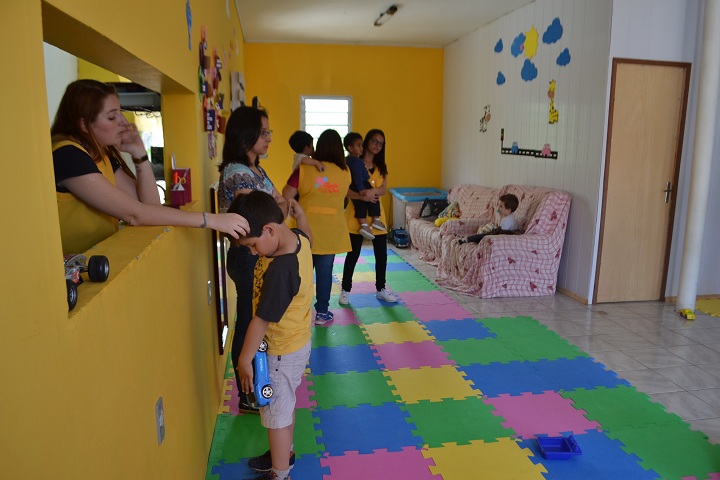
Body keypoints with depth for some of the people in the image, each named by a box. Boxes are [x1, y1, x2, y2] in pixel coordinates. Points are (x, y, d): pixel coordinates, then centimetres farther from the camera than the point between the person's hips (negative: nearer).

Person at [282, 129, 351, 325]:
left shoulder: (303, 170, -10)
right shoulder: (345, 173, -2)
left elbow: (286, 197, -8)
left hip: (306, 229, -1)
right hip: (331, 231, 1)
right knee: (325, 271, 10)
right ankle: (322, 312, 18)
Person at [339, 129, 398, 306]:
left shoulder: (381, 166, 10)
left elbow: (384, 189, -3)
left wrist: (372, 191, -23)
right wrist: (361, 196, -30)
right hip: (356, 213, -5)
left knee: (381, 254, 8)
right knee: (353, 254, 2)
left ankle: (381, 289, 23)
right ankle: (345, 291, 17)